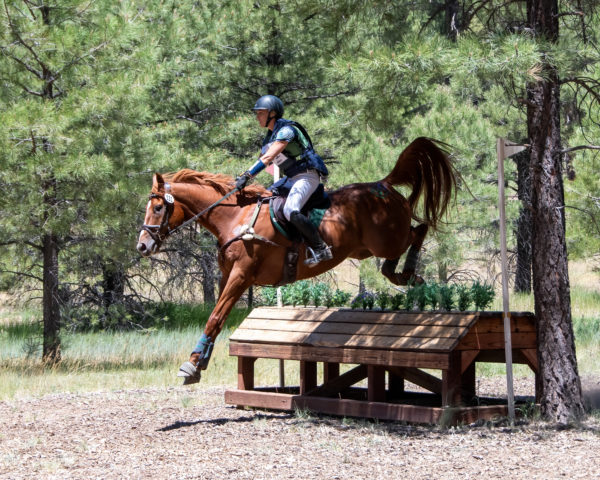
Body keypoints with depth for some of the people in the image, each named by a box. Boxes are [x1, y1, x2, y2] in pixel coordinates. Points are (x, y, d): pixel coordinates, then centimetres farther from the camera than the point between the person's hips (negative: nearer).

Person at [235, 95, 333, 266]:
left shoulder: (286, 130, -17)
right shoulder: (270, 136, 13)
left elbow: (268, 158, -25)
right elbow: (262, 161, 20)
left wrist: (247, 176, -28)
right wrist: (243, 176, 7)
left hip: (307, 176, -10)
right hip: (292, 179, 10)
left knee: (290, 211, -29)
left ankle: (321, 249, -23)